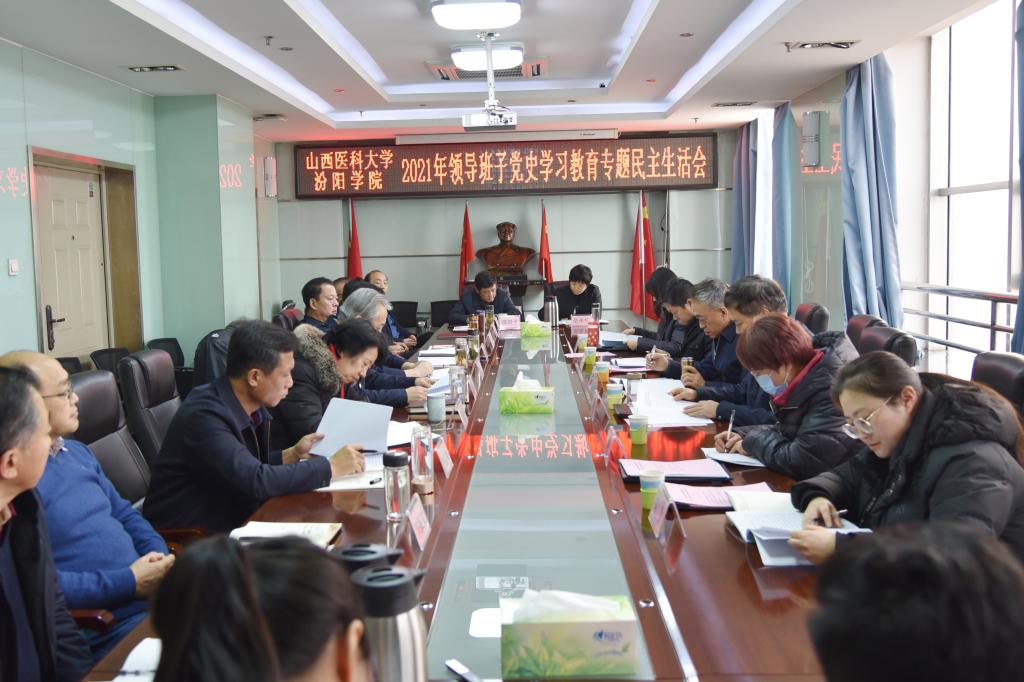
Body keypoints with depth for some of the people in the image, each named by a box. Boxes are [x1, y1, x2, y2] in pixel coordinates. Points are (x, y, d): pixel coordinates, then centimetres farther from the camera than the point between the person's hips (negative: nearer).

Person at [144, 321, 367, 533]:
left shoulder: (254, 409, 0)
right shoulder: (204, 415, -23)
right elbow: (256, 480, -29)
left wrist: (292, 454, 2)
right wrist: (331, 466, -22)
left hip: (228, 523, 7)